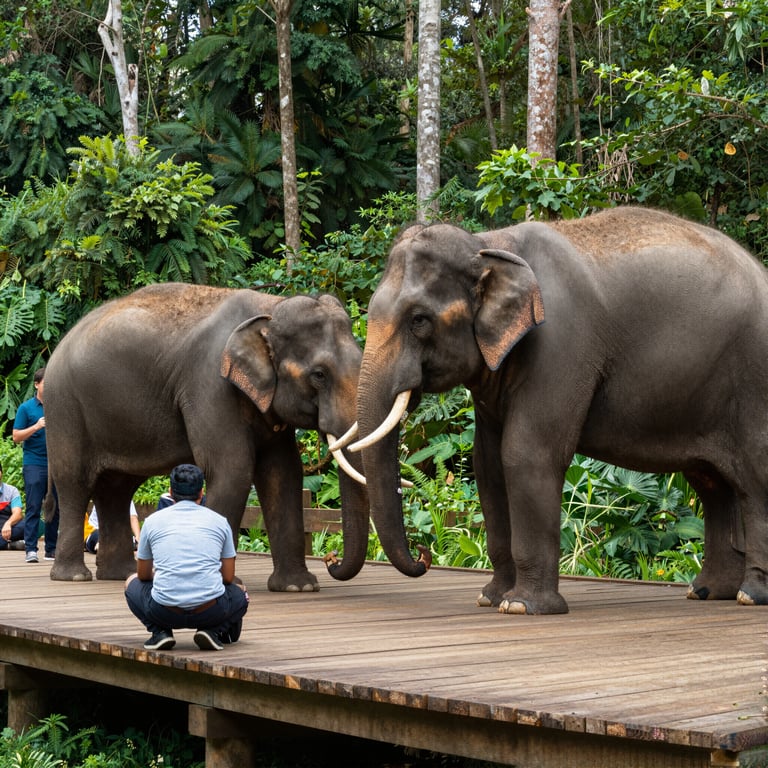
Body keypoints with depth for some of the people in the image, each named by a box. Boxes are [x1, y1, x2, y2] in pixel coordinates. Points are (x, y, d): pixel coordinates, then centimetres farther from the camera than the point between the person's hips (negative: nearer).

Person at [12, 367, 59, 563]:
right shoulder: (26, 408, 2)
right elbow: (16, 437, -1)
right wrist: (37, 426, -14)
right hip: (34, 464, -4)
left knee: (55, 509, 6)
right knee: (33, 508, -5)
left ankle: (51, 549, 13)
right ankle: (31, 549, -3)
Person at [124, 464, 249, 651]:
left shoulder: (152, 521, 8)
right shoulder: (219, 521, 8)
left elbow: (143, 575, 20)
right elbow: (228, 577, 13)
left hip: (164, 612, 0)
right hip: (211, 611, 0)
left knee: (133, 583, 32)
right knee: (239, 591, 34)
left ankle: (160, 631, 7)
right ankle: (213, 630, 4)